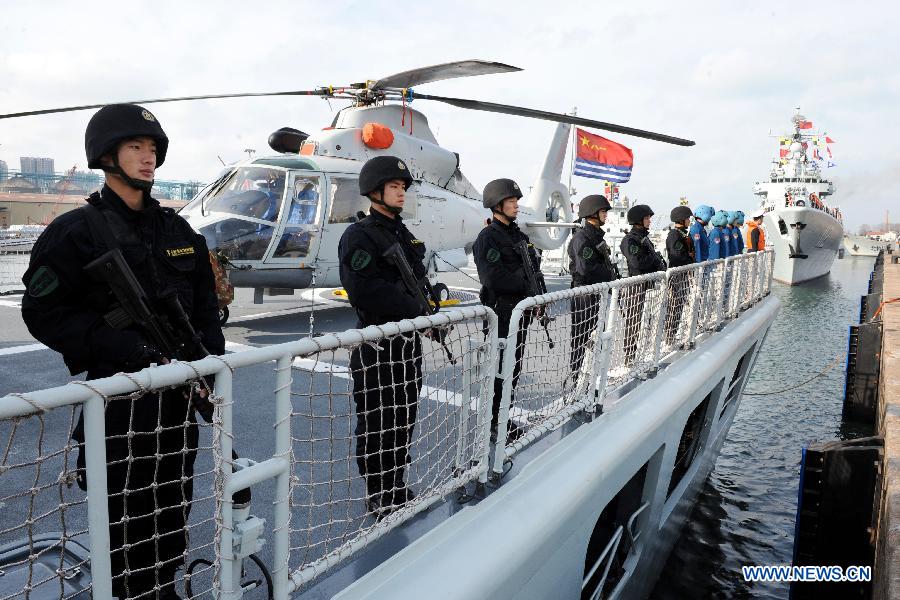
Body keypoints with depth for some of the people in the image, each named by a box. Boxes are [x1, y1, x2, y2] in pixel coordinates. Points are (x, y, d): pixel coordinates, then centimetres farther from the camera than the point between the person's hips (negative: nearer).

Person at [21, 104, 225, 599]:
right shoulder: (77, 231, -5)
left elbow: (206, 307, 13)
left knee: (173, 507, 17)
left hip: (179, 394, 5)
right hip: (119, 396, -5)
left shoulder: (179, 231, 11)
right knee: (127, 516, 4)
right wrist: (121, 344, -21)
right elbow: (43, 312, -11)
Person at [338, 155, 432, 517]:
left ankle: (396, 488, 32)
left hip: (409, 340, 9)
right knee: (377, 423, 3)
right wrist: (415, 308, -17)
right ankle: (378, 497, 19)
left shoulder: (405, 235, 16)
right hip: (377, 344, -8)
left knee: (403, 420, 17)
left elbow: (419, 280, 21)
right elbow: (366, 290, -24)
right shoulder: (360, 236, -12)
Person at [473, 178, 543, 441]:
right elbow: (494, 278, -23)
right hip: (501, 314, -9)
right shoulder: (488, 237, -12)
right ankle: (493, 424, 10)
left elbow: (534, 268, 21)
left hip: (521, 312, 9)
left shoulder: (518, 235, 16)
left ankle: (500, 418, 27)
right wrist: (526, 282, -14)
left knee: (513, 368, 14)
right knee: (501, 368, -3)